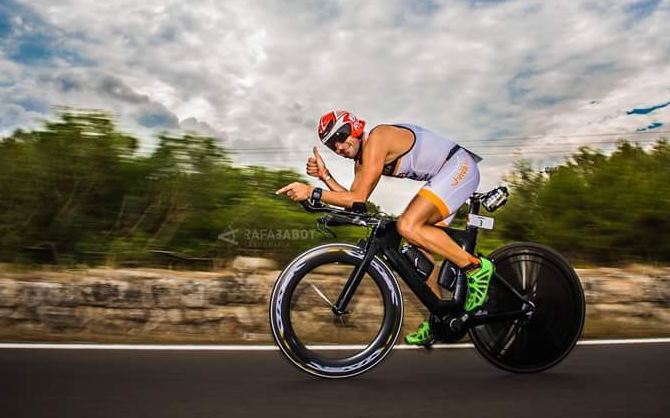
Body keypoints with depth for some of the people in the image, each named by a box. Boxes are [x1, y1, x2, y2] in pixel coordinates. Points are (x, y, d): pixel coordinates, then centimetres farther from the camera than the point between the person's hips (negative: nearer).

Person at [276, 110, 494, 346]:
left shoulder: (376, 139, -20)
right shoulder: (362, 159, 8)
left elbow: (359, 199, -25)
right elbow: (351, 201, 0)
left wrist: (312, 193, -26)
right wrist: (324, 175, -7)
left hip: (460, 167, -10)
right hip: (443, 177, 10)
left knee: (408, 226, -26)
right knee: (418, 248, 6)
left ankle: (476, 266, -11)